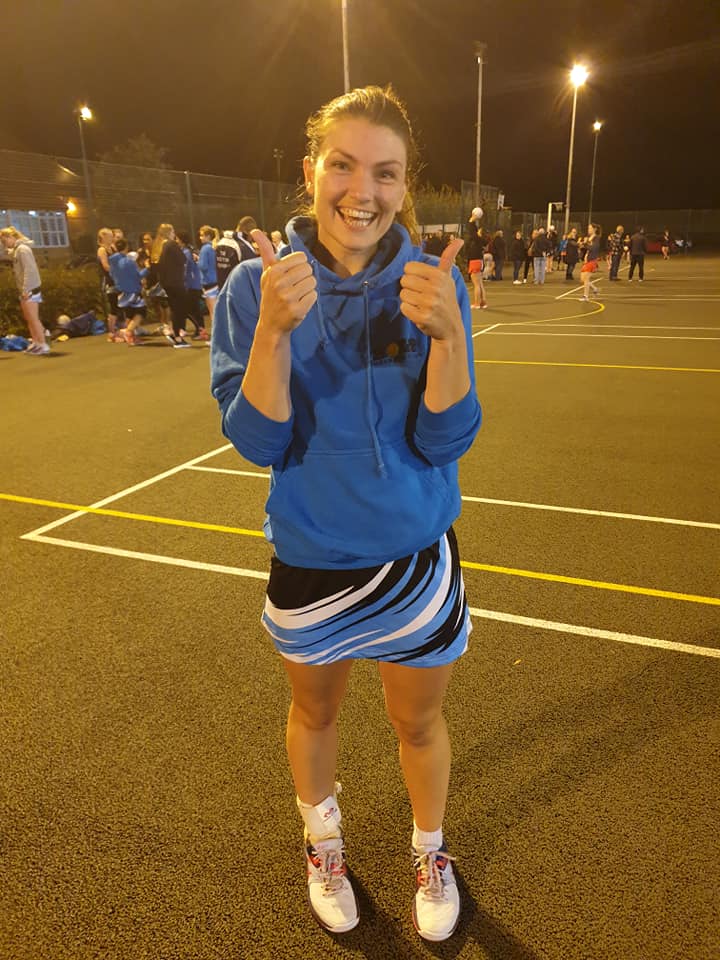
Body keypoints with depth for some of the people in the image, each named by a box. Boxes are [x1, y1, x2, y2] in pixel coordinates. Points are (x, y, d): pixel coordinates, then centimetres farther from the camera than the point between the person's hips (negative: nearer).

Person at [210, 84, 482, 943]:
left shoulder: (433, 282, -11)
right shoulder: (258, 286, -12)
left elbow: (445, 438, -15)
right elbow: (260, 443, -17)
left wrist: (445, 332, -31)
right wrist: (274, 326, -31)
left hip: (417, 558, 1)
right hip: (309, 561, 0)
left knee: (418, 722, 20)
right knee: (314, 713, 23)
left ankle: (430, 852, 52)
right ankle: (323, 843, 55)